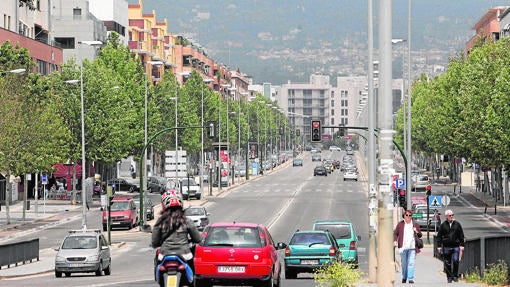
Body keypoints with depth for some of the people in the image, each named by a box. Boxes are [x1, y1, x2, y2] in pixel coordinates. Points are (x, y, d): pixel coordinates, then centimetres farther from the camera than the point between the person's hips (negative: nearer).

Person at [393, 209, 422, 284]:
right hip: (403, 247, 1)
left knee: (411, 263, -8)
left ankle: (411, 278, -8)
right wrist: (395, 241, -7)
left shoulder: (415, 225, 11)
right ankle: (404, 277, 27)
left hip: (412, 247, -1)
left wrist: (417, 232, -7)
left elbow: (420, 235, 15)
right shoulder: (400, 224, 9)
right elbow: (395, 233, 9)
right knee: (403, 263, 9)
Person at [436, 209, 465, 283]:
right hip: (446, 247, 0)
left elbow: (461, 235, 11)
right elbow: (439, 236, 8)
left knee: (455, 261, -11)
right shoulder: (443, 225, 5)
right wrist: (439, 246, 2)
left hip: (455, 246, 0)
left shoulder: (457, 224, 8)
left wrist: (462, 245, 4)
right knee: (447, 263, 2)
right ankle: (449, 277, 10)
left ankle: (455, 276, 2)